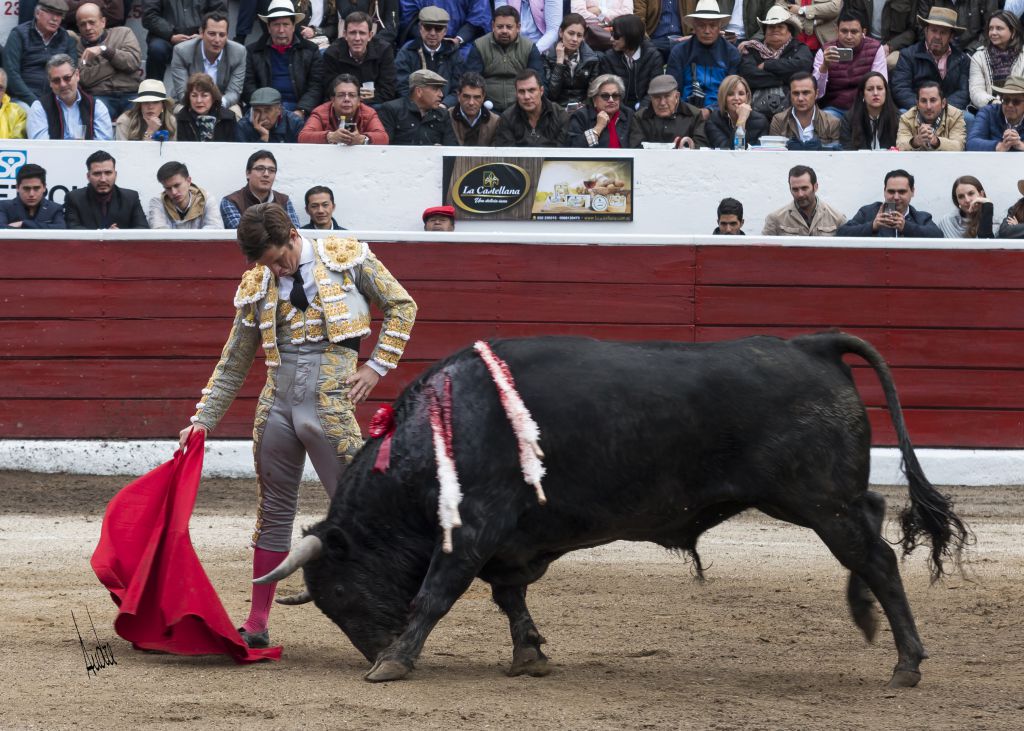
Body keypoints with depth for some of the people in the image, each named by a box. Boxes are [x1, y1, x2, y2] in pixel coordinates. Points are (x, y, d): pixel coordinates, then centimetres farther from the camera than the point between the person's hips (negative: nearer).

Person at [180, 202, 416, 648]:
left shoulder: (347, 259, 0)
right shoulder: (257, 286, 9)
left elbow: (401, 306, 9)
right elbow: (233, 364, 16)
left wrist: (377, 366, 1)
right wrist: (203, 420, 13)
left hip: (331, 407, -4)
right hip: (277, 406, 4)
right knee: (273, 513, 10)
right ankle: (257, 624, 17)